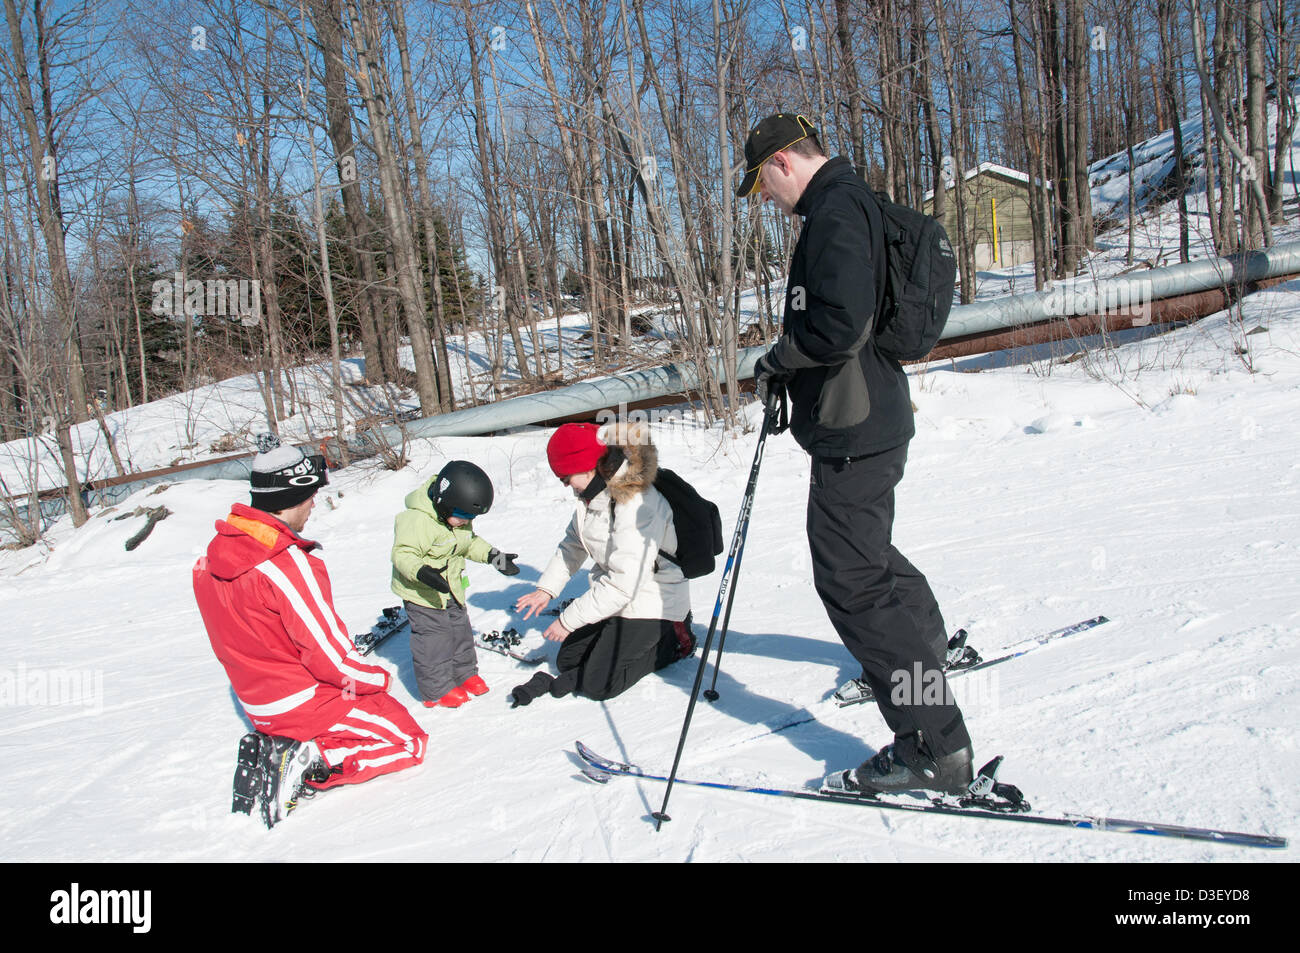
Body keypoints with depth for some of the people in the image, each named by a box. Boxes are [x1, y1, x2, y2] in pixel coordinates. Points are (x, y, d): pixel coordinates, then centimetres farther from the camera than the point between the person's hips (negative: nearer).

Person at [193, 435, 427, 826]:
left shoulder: (215, 556, -3)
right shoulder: (288, 565, -29)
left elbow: (255, 641, 8)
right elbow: (332, 658, -24)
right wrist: (378, 679, -4)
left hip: (260, 702, 8)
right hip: (306, 702, -8)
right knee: (409, 743, 6)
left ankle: (274, 749, 8)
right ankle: (309, 766, -9)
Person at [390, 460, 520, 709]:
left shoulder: (459, 520, 0)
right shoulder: (416, 520, -28)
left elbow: (470, 543, 16)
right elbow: (403, 554, -30)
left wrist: (493, 555, 5)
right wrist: (421, 572, -46)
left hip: (451, 589, 8)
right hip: (423, 593, -8)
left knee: (460, 630, 18)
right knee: (433, 638, -4)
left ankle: (464, 673, 36)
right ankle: (436, 689, 10)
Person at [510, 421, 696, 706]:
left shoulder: (636, 506, -31)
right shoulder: (593, 493, -2)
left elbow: (623, 585, -31)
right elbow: (573, 545, 13)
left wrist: (568, 619, -24)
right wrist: (546, 588, 3)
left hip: (650, 602, -9)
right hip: (613, 595, 9)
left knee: (598, 685, -13)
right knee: (568, 660, 11)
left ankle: (672, 641, 3)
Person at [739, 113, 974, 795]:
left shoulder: (835, 209, -17)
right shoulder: (849, 203, 17)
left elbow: (839, 323, -29)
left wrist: (779, 359, -12)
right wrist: (789, 369, 15)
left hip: (852, 430, -11)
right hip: (870, 415, 11)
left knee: (849, 576, -8)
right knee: (866, 551, 27)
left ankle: (934, 745, -5)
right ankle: (926, 651, 49)